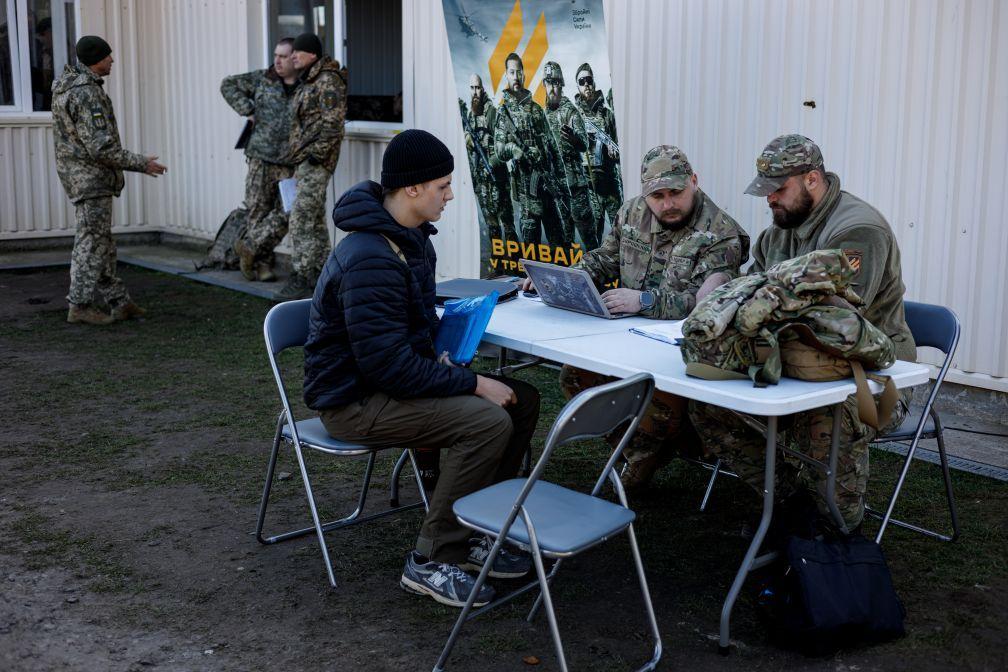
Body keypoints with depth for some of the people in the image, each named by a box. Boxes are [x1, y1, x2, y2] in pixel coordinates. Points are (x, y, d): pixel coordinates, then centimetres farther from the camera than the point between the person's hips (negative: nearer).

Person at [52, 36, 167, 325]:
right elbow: (101, 147, -23)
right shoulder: (87, 94, -20)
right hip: (91, 176, -10)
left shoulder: (68, 84, 11)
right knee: (92, 242, -3)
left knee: (102, 243, 12)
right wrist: (140, 164, -15)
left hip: (80, 174, 10)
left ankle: (118, 302, 17)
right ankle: (80, 306, 2)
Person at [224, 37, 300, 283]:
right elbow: (228, 85, 14)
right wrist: (247, 110, 4)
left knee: (285, 212, -8)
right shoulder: (261, 79, 7)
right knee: (258, 211, 3)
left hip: (290, 163, 0)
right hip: (261, 157, 0)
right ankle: (261, 262, 14)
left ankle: (249, 246, 8)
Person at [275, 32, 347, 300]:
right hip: (303, 159, 10)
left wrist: (317, 153, -21)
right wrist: (297, 157, 19)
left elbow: (333, 122, -19)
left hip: (316, 159, -10)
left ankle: (300, 280, -13)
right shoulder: (309, 81, 19)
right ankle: (321, 274, 20)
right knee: (315, 218, 13)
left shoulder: (328, 81, -12)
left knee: (302, 218, -14)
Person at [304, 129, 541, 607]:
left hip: (393, 375, 10)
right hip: (353, 401, -10)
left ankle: (475, 535, 10)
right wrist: (473, 383, -22)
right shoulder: (370, 260, -26)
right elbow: (387, 363, -28)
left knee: (522, 400, 1)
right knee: (487, 421, -26)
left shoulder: (413, 237, 7)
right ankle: (433, 561, -12)